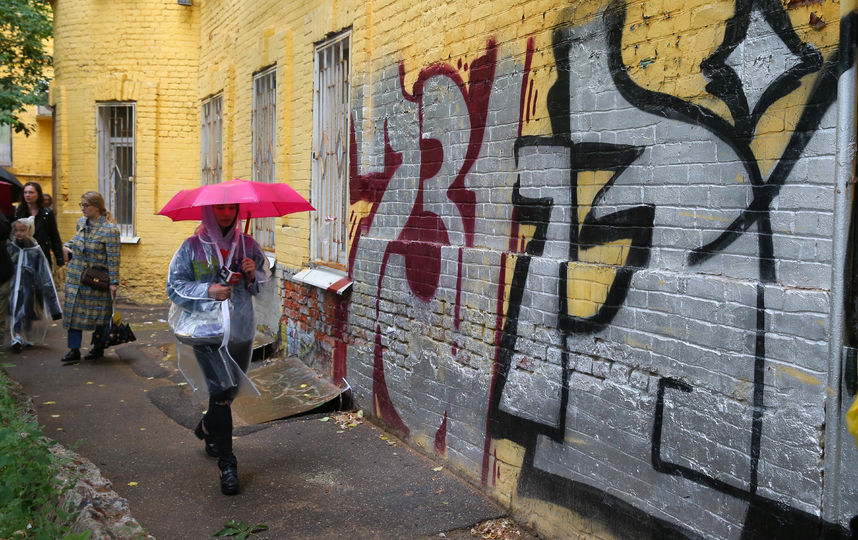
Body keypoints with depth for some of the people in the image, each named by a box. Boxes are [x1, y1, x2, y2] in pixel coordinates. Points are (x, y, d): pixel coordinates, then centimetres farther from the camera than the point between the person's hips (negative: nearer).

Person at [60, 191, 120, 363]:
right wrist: (67, 245, 7)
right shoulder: (81, 222, 6)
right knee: (74, 311, 4)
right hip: (75, 277, 6)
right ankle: (74, 350, 9)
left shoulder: (109, 229, -15)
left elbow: (113, 258, -15)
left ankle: (98, 348, 22)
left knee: (99, 313, 6)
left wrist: (113, 282, -17)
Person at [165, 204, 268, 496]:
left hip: (241, 329, 4)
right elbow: (174, 287, -1)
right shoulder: (192, 247, -1)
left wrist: (252, 275, -7)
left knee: (231, 389, 14)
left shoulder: (247, 244, 7)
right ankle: (227, 463, -1)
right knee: (222, 391, -12)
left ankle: (207, 429, 46)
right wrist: (209, 291, -14)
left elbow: (260, 285, 15)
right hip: (207, 330, -4)